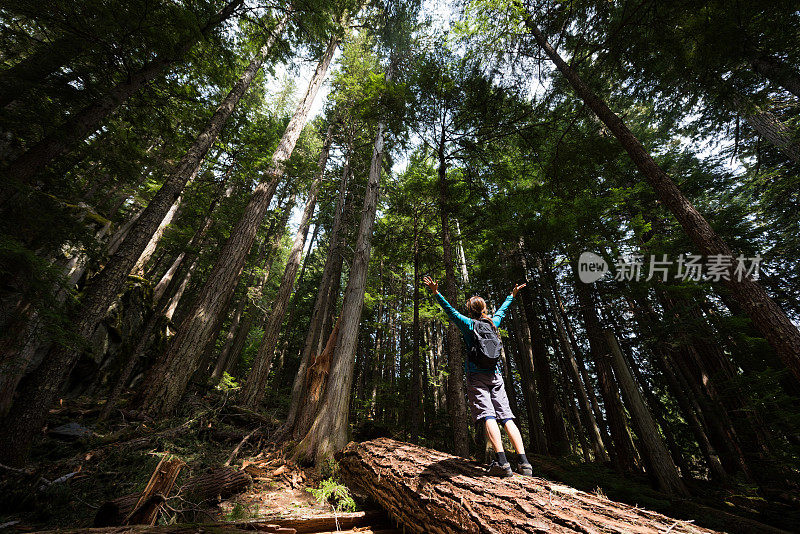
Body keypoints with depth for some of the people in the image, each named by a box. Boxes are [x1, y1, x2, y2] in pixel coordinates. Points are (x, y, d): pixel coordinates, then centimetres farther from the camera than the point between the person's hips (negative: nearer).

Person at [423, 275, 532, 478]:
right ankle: (523, 462, -1)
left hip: (476, 376, -4)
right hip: (495, 375, 5)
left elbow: (450, 311, -2)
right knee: (506, 417, 4)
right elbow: (502, 310, 29)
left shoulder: (468, 324, 0)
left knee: (488, 416, -10)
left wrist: (436, 293, 1)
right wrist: (512, 295, 46)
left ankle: (502, 462, -18)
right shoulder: (493, 322, 12)